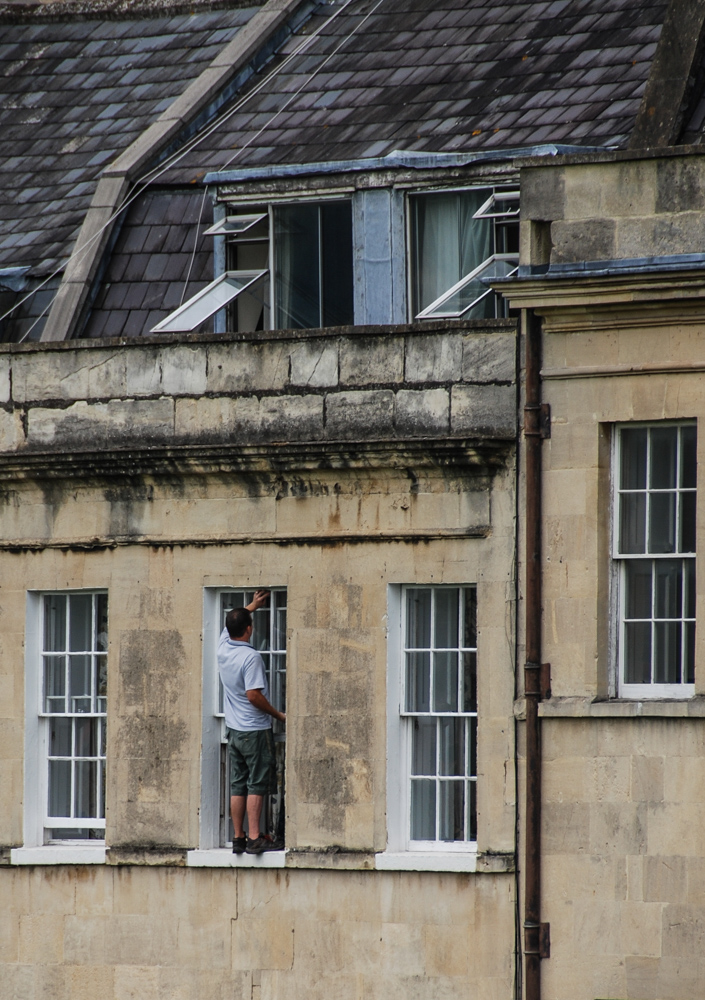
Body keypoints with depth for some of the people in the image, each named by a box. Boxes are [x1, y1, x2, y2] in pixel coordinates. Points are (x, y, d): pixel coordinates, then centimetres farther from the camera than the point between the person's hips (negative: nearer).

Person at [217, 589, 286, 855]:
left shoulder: (223, 648, 4)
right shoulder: (250, 657, -18)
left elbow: (231, 623, 27)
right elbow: (254, 695, -22)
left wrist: (252, 606, 38)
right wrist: (279, 715, -10)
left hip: (234, 730, 7)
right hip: (255, 730, -7)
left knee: (238, 785, 8)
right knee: (257, 784, -5)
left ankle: (238, 838, 9)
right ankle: (254, 838, -10)